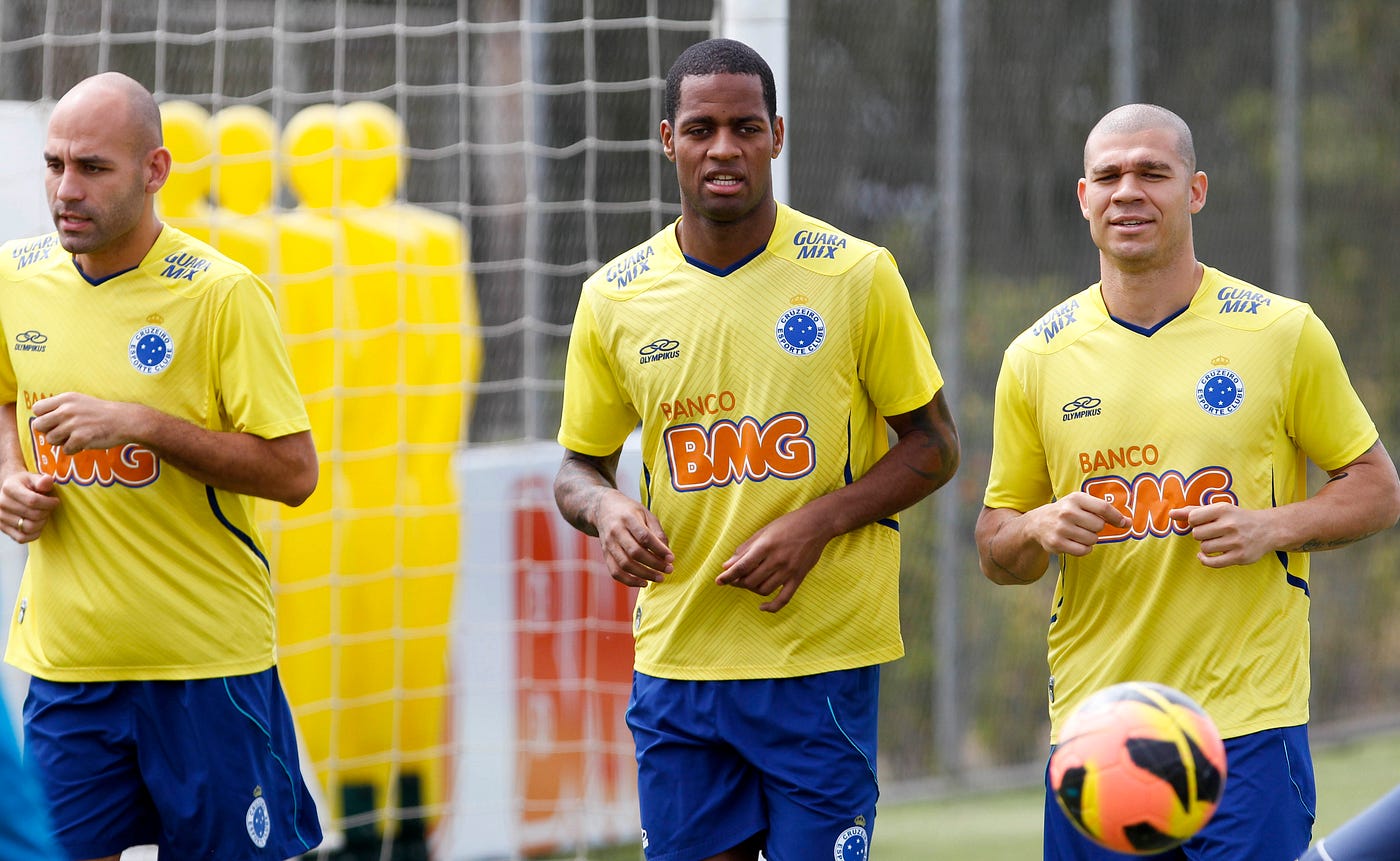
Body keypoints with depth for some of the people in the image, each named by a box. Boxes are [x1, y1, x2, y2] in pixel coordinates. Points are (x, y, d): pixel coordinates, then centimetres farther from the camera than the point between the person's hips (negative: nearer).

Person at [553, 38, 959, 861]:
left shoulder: (857, 276, -3)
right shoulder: (614, 299, 4)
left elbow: (934, 446, 3)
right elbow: (580, 467, 15)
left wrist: (816, 522, -13)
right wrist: (605, 508, -9)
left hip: (821, 660, -2)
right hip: (676, 661, 2)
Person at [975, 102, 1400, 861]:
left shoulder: (1283, 334, 2)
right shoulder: (1036, 358, 7)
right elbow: (994, 553, 13)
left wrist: (1273, 526, -10)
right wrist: (1039, 531, -9)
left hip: (1248, 723, -2)